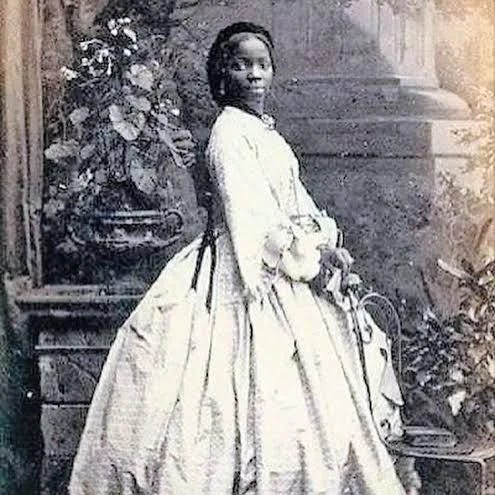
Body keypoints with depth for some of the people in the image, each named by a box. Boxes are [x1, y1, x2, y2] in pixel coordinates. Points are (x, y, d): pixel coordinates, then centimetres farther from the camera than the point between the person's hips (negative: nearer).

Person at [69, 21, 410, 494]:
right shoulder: (230, 134, -16)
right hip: (251, 282, -9)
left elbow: (296, 201, 17)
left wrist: (327, 245, 2)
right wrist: (317, 250, -14)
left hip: (278, 275, 9)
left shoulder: (264, 131, 13)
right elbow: (255, 224, -21)